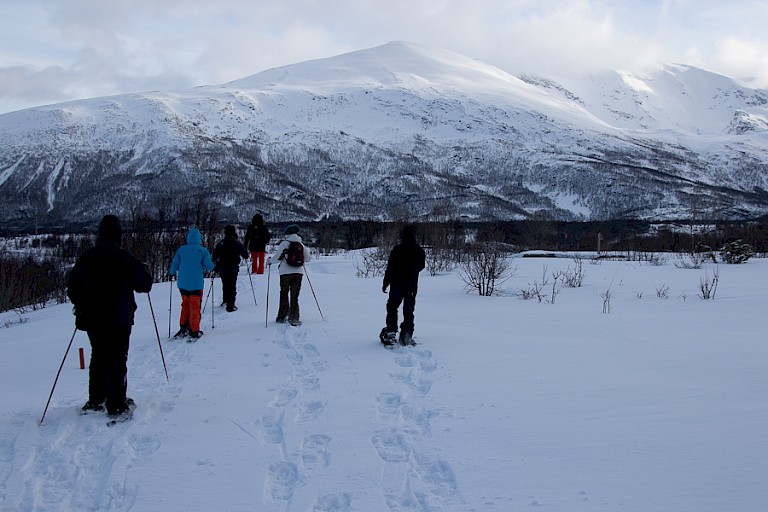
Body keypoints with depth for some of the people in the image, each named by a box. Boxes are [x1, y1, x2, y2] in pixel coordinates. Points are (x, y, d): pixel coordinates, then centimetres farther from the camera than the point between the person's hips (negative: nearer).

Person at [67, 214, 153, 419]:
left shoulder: (86, 258, 1)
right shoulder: (124, 258, -12)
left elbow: (72, 288, 10)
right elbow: (145, 283, -6)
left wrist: (82, 307, 26)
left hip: (93, 318, 4)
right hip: (119, 318, -4)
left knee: (98, 356, 18)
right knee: (118, 359, 2)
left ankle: (95, 400, 24)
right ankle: (116, 404, 2)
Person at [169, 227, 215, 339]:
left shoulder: (181, 250, 1)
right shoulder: (203, 251, -6)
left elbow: (174, 265, 3)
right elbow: (209, 266, -9)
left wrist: (171, 273, 23)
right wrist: (213, 266, 14)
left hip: (182, 284, 3)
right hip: (196, 284, -3)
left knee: (185, 305, 18)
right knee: (195, 307, 4)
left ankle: (183, 329, 18)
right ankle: (194, 331, 4)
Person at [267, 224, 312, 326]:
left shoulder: (284, 243, -5)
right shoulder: (301, 244, 7)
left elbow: (277, 257, -7)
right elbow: (308, 258, 13)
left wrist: (269, 260, 12)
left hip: (286, 272, -3)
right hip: (298, 272, 3)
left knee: (284, 294, 9)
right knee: (294, 296, 7)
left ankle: (282, 316, 13)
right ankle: (293, 317, -2)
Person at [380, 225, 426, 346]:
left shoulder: (397, 250, -12)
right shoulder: (419, 251, -1)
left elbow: (390, 268, -10)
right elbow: (421, 266, 13)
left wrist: (385, 284, -2)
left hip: (397, 284, -2)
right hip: (412, 286, 3)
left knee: (392, 308, 9)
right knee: (409, 310, 9)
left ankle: (391, 333, -1)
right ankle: (407, 335, 2)